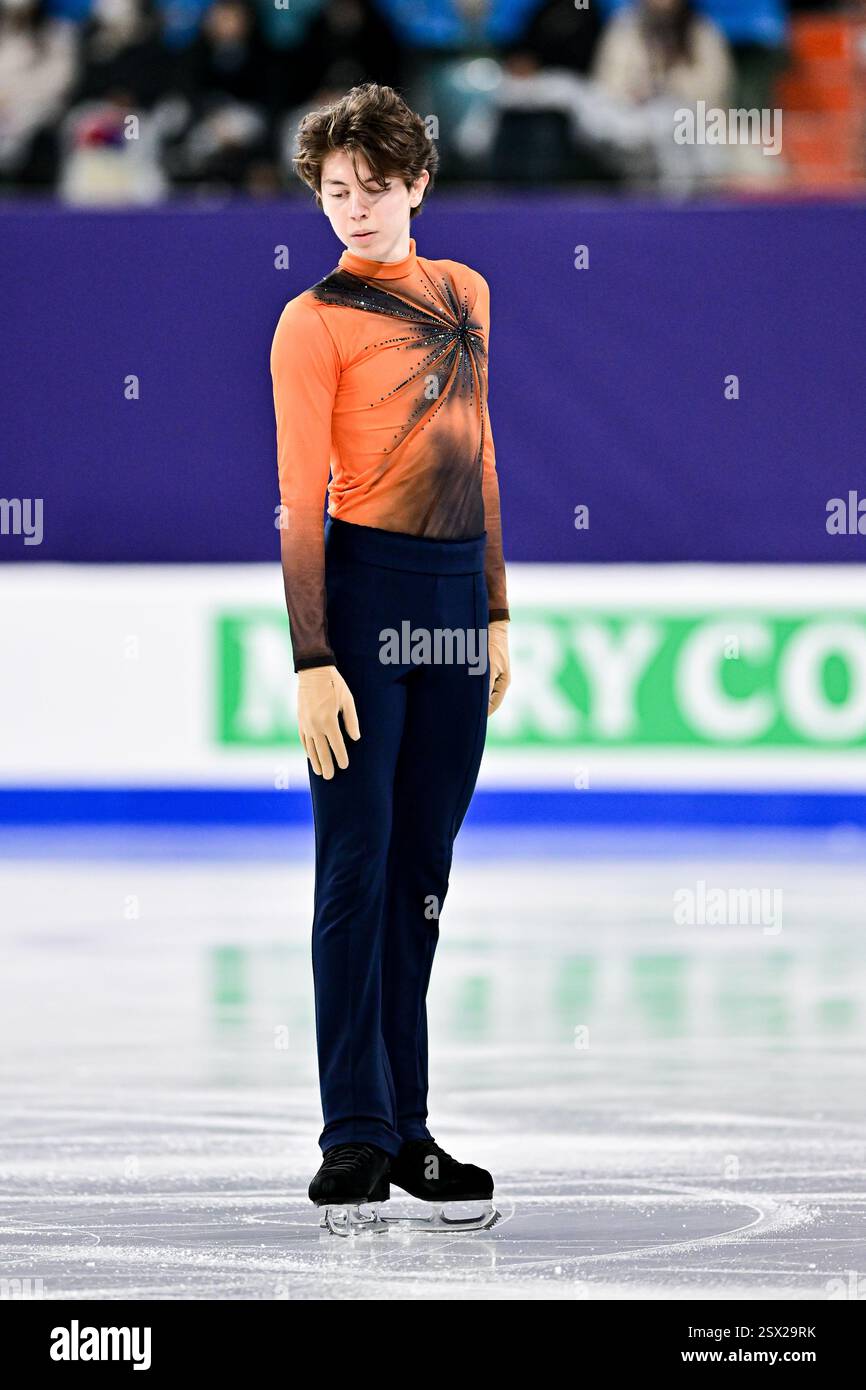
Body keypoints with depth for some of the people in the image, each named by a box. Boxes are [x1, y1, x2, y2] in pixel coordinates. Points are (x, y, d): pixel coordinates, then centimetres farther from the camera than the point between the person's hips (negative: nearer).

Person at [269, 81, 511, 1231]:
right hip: (367, 587, -6)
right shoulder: (316, 321, -4)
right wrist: (312, 662, -13)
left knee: (422, 871, 9)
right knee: (357, 864, -6)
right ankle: (356, 1135, -5)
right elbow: (301, 499, -7)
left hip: (459, 594, 6)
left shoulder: (464, 294, 14)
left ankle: (407, 1126, 13)